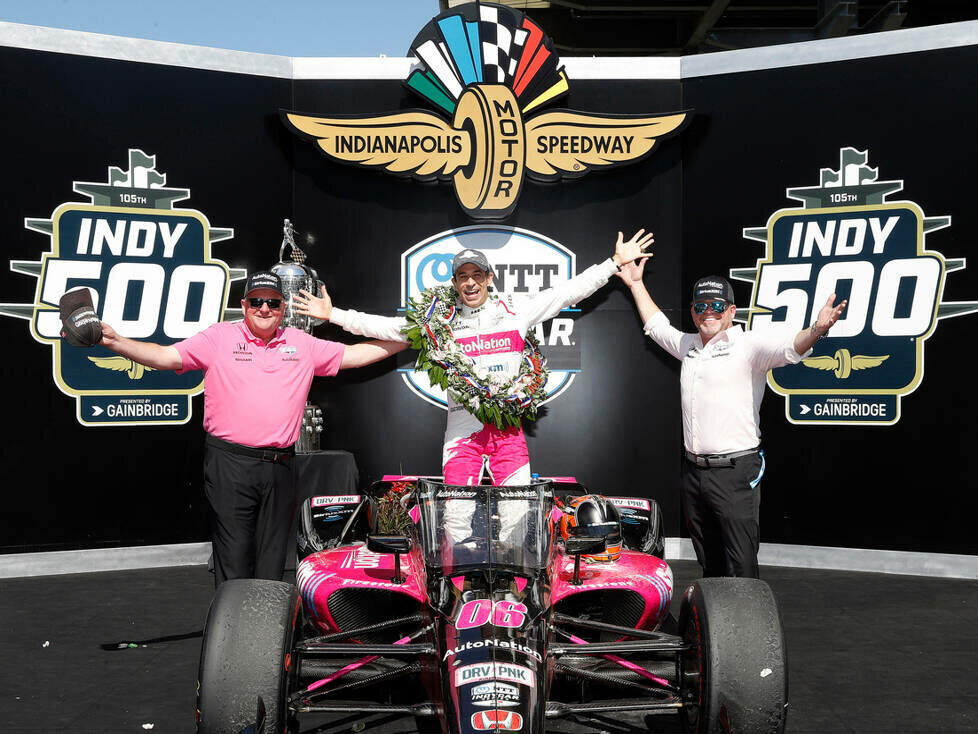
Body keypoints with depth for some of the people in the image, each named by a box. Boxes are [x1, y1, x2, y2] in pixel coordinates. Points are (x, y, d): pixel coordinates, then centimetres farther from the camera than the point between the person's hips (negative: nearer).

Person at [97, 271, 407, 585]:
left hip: (279, 465, 3)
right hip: (230, 464, -3)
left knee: (272, 561, 10)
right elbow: (165, 356, -4)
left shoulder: (302, 344, 12)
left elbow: (356, 354, 16)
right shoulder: (219, 338, 3)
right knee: (233, 559, -1)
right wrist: (115, 341, -18)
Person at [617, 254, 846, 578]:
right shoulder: (688, 345, 16)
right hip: (693, 471, 7)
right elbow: (656, 325, 34)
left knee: (741, 568, -5)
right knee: (709, 563, 17)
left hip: (735, 472, -7)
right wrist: (636, 284, 38)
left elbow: (789, 347, -23)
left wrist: (816, 330, -43)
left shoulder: (748, 345, -5)